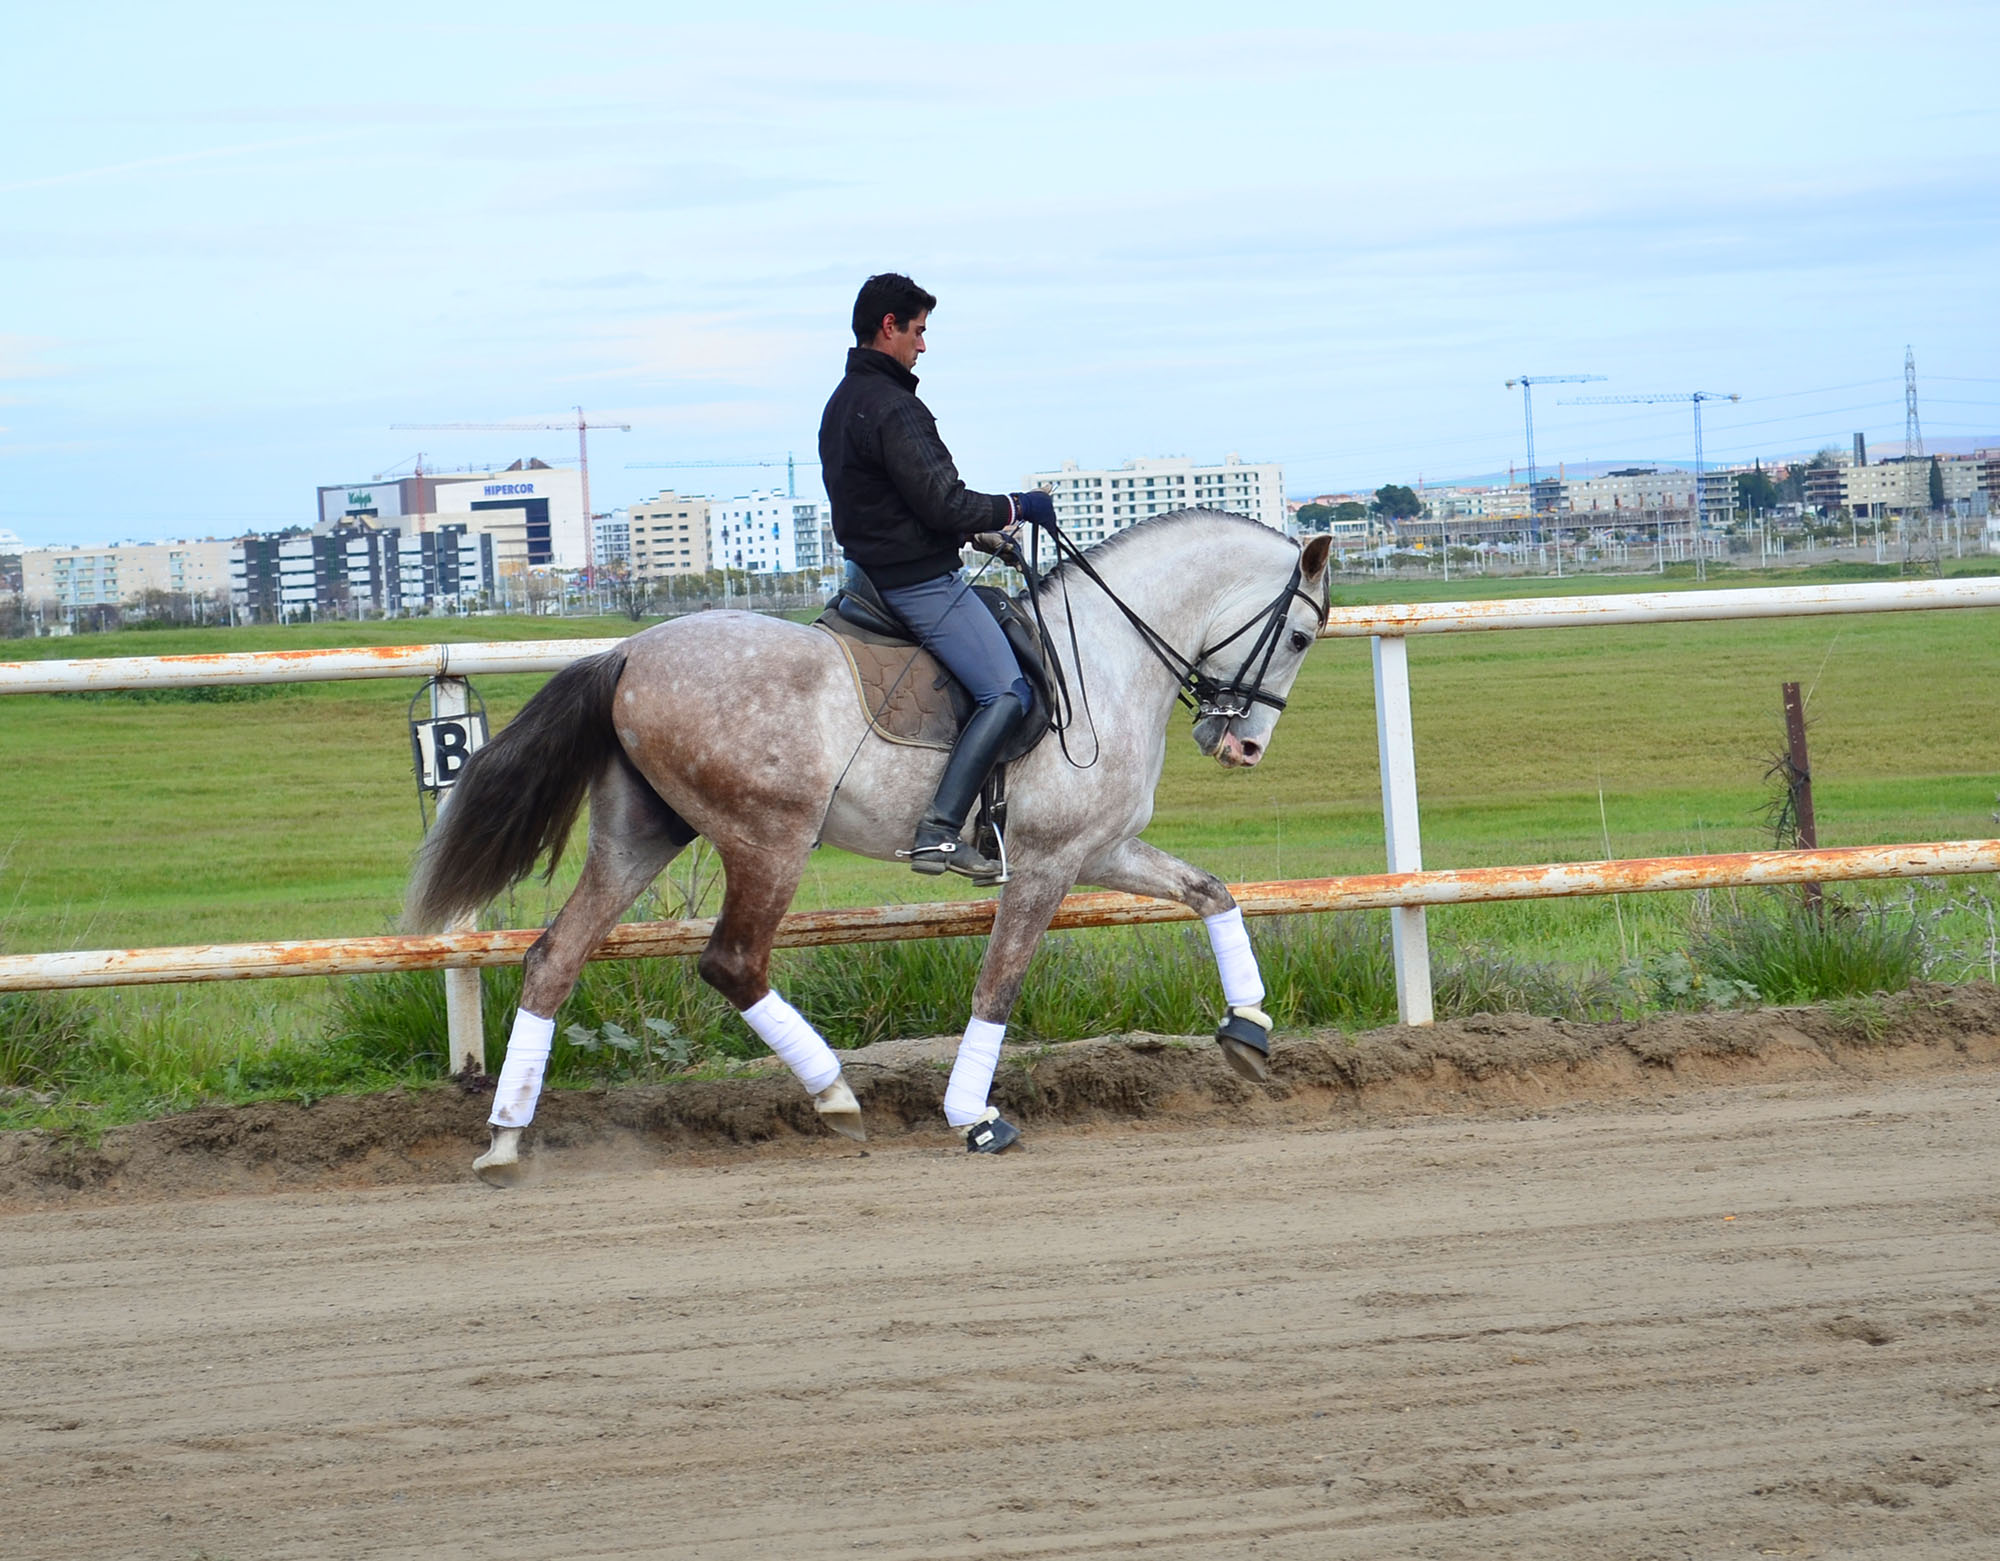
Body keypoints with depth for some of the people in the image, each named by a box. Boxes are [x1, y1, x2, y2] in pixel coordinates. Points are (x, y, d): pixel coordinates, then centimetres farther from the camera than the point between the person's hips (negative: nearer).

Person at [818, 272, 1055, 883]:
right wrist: (1016, 509, -7)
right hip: (921, 578, -10)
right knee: (1007, 693, -11)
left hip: (873, 573, 10)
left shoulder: (843, 404, 14)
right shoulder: (893, 409, -20)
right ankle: (939, 830, -22)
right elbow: (945, 506, -23)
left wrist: (980, 526, 16)